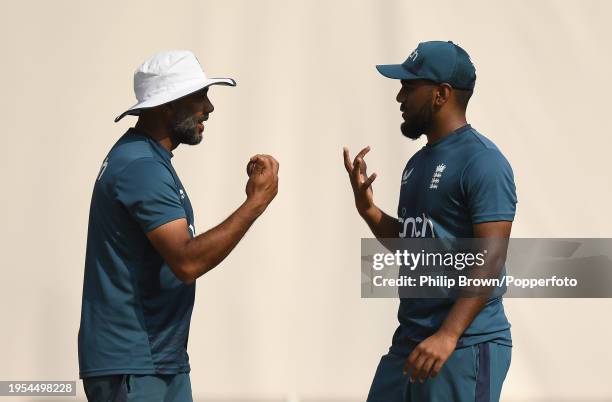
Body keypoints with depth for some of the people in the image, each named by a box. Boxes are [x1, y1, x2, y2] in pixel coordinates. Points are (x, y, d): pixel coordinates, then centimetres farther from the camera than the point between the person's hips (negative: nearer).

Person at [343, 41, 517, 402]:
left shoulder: (482, 162, -13)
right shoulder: (418, 162, 15)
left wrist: (448, 337, -26)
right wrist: (367, 208, 5)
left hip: (465, 345, -9)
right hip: (411, 340, 9)